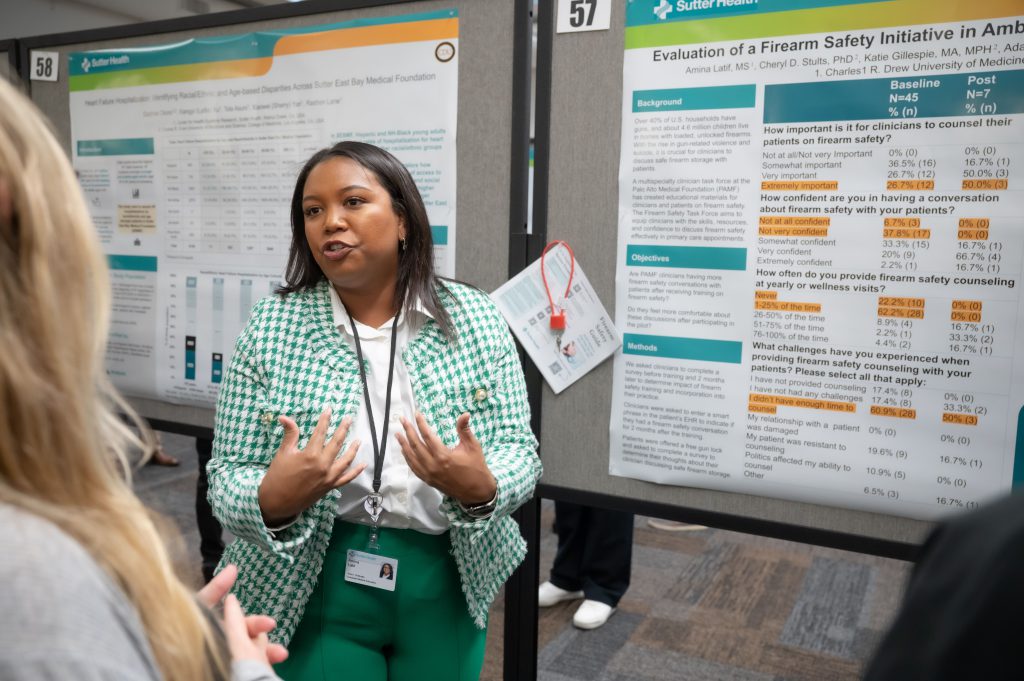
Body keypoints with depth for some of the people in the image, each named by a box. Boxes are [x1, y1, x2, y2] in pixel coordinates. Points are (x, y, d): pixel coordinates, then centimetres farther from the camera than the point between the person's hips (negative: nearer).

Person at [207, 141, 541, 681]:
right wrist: (274, 501, -26)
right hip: (317, 590, -1)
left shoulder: (474, 319, -6)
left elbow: (518, 451, -4)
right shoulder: (270, 328, -8)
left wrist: (480, 488, -25)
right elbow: (227, 479, -6)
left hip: (446, 585, 2)